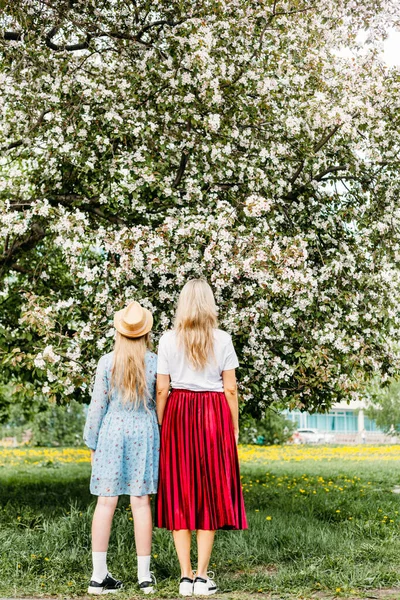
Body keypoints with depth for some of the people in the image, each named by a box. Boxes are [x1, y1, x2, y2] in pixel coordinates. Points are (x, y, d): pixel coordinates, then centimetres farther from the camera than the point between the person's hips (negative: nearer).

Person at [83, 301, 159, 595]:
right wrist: (164, 439, 15)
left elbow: (98, 405, 0)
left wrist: (92, 443, 8)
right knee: (141, 502, 4)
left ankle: (99, 575, 5)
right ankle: (145, 576, 10)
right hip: (144, 434, 0)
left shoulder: (107, 363, -3)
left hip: (112, 431, 0)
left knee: (106, 502, 3)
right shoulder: (155, 363, -2)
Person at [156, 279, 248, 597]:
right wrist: (234, 428, 7)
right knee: (210, 491, 7)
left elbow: (161, 390, -1)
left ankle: (186, 576, 7)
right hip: (215, 416, -1)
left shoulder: (168, 340, 0)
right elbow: (230, 389, -2)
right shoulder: (222, 340, -2)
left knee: (180, 492, 8)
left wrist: (162, 427, 8)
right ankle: (202, 576, 7)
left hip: (178, 416, 1)